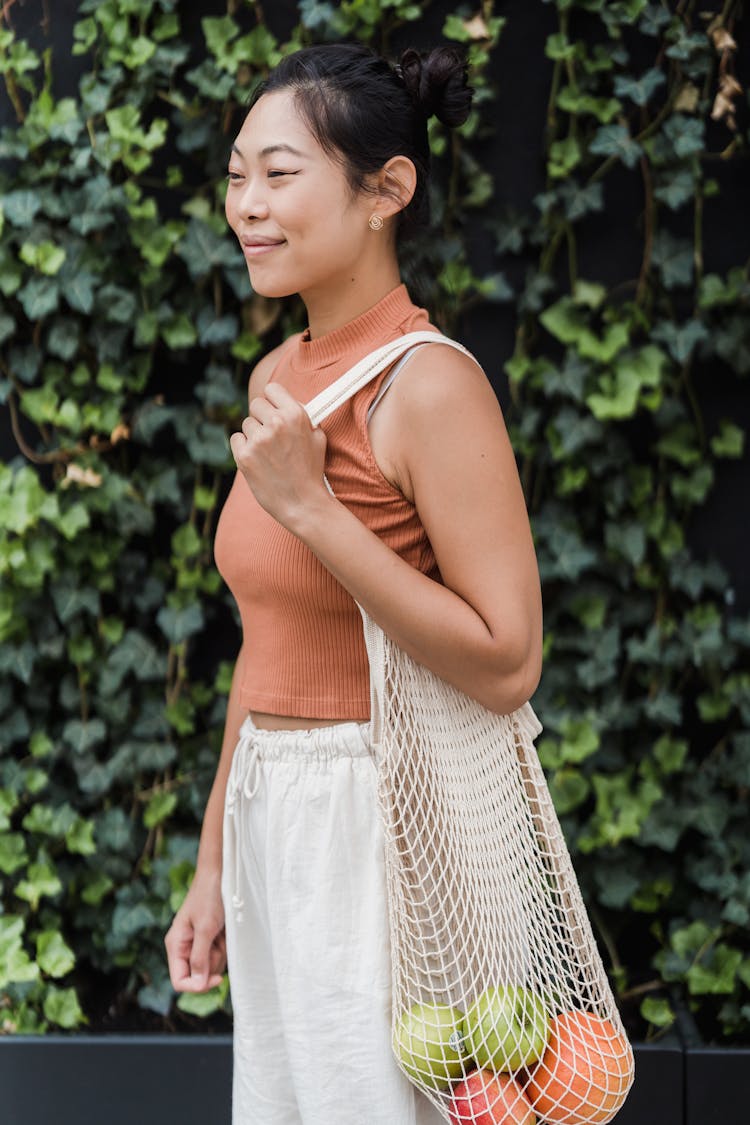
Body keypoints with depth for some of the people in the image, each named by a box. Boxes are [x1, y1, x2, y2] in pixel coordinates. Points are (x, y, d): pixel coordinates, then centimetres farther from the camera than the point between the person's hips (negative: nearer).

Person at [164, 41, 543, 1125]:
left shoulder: (429, 385, -16)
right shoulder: (280, 378, 8)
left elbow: (507, 664, -20)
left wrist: (309, 507, -21)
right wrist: (215, 864, 16)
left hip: (388, 822, -8)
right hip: (272, 822, 8)